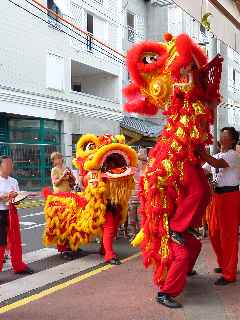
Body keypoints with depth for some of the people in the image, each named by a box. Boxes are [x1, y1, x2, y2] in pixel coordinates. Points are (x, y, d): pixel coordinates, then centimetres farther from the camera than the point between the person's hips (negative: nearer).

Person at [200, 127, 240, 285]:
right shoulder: (215, 156, 15)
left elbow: (218, 164, -28)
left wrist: (200, 151, -30)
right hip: (217, 195, 8)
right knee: (214, 232, 13)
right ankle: (224, 265, 31)